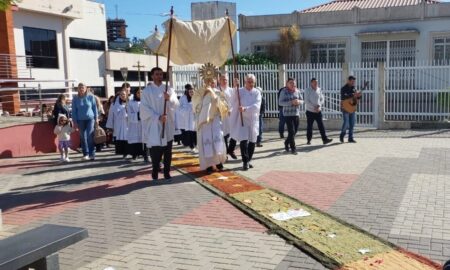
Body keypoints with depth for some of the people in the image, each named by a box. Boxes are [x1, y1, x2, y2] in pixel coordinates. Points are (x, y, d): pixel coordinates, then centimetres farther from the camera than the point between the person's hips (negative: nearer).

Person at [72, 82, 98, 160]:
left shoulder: (90, 97, 0)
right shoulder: (75, 98, 3)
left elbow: (94, 107, 5)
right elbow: (74, 111, 5)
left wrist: (96, 118, 3)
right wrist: (75, 122, 2)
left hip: (90, 119, -2)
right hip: (81, 120, 2)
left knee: (90, 137, -10)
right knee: (83, 137, 3)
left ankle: (92, 154, -5)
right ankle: (86, 154, 9)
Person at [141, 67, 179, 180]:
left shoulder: (169, 89, 9)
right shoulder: (147, 90, 1)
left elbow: (176, 103, -2)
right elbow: (144, 108, -7)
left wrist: (169, 98, -23)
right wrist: (158, 117, -17)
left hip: (168, 124, 3)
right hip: (154, 125, -3)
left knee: (168, 150, 5)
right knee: (156, 149, -4)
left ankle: (167, 172, 14)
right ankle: (155, 172, 10)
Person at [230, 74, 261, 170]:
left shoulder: (257, 92, 5)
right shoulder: (239, 91, 2)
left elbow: (257, 106, -10)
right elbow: (234, 103, -14)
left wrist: (245, 109, -25)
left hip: (253, 120, 2)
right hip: (241, 119, -2)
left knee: (252, 141, 6)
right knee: (243, 140, -12)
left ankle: (248, 160, 21)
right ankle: (245, 162, -5)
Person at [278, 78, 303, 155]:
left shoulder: (297, 91, 7)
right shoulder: (284, 91, -6)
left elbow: (302, 100, 12)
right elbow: (280, 102, -13)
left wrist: (298, 101, -12)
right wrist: (291, 102, -23)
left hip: (296, 114, 5)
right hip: (288, 114, -5)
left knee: (295, 131, 12)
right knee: (291, 131, -8)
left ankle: (286, 143, 35)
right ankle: (293, 148, 1)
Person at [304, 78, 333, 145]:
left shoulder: (319, 90, 5)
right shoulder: (307, 90, -7)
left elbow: (322, 99, 7)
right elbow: (306, 101, -11)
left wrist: (319, 106, -11)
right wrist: (314, 108, -17)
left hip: (318, 111, 3)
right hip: (310, 111, -3)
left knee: (321, 125, -3)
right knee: (309, 126, 4)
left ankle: (325, 139, -5)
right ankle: (308, 140, 15)